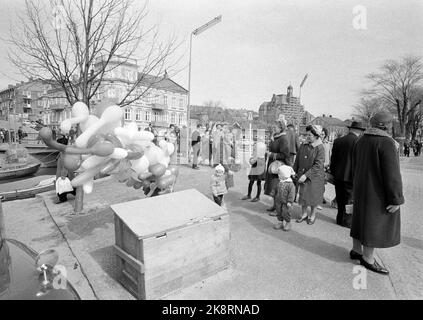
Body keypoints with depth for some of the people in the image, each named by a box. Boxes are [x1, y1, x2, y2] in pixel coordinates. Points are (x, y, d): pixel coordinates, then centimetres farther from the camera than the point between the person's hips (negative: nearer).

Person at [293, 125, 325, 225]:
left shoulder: (320, 148, -13)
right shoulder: (303, 145, 1)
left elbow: (318, 165, -19)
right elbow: (297, 160, 10)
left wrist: (306, 175, -23)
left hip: (314, 176, -4)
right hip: (302, 175, 4)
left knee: (312, 195, 8)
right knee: (303, 195, 9)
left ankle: (312, 215, 28)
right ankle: (304, 214, 26)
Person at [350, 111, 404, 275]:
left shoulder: (361, 141, 4)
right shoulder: (386, 143, -20)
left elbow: (355, 167, 12)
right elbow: (392, 173, -22)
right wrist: (396, 199, -16)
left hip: (361, 189, 8)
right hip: (378, 193, -8)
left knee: (361, 219, 18)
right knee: (376, 224, 5)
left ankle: (356, 250, 30)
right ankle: (368, 259, 17)